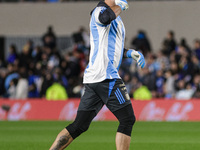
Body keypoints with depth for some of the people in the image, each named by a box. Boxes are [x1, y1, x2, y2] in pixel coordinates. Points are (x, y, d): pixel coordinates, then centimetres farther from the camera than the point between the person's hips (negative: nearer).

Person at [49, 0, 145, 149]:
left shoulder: (116, 17, 25)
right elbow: (106, 17, -33)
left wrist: (130, 53, 17)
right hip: (106, 76, -10)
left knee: (79, 126, 6)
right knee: (127, 119, -6)